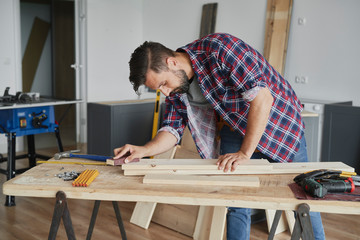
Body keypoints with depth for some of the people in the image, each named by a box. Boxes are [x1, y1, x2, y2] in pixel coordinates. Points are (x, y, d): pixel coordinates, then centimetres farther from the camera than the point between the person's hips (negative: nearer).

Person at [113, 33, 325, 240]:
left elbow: (262, 97, -33)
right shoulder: (175, 88, -7)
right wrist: (144, 150, -20)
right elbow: (173, 129, -1)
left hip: (278, 120, -5)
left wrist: (245, 153, -30)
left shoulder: (219, 48, -30)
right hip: (235, 130, 5)